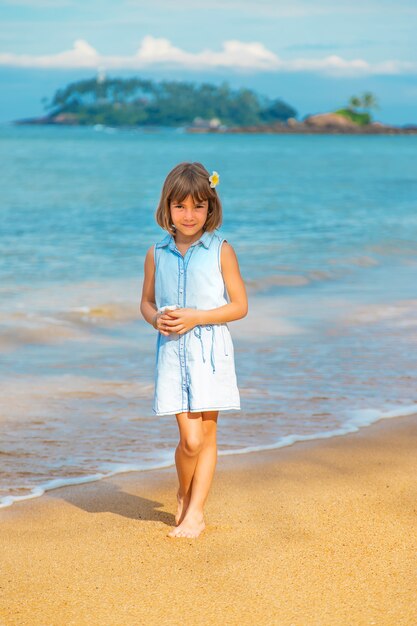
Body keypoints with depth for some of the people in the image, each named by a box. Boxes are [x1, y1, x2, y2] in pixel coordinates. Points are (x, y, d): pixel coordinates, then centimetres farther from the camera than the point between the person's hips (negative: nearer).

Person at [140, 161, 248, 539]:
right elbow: (147, 302, 16)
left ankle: (195, 511, 14)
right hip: (172, 350, 1)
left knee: (207, 435, 3)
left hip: (210, 350, -1)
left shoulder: (221, 251, -3)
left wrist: (195, 317, -14)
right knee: (190, 439, -7)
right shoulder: (157, 254, 4)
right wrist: (156, 318, -7)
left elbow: (239, 306, -3)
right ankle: (185, 494, 21)